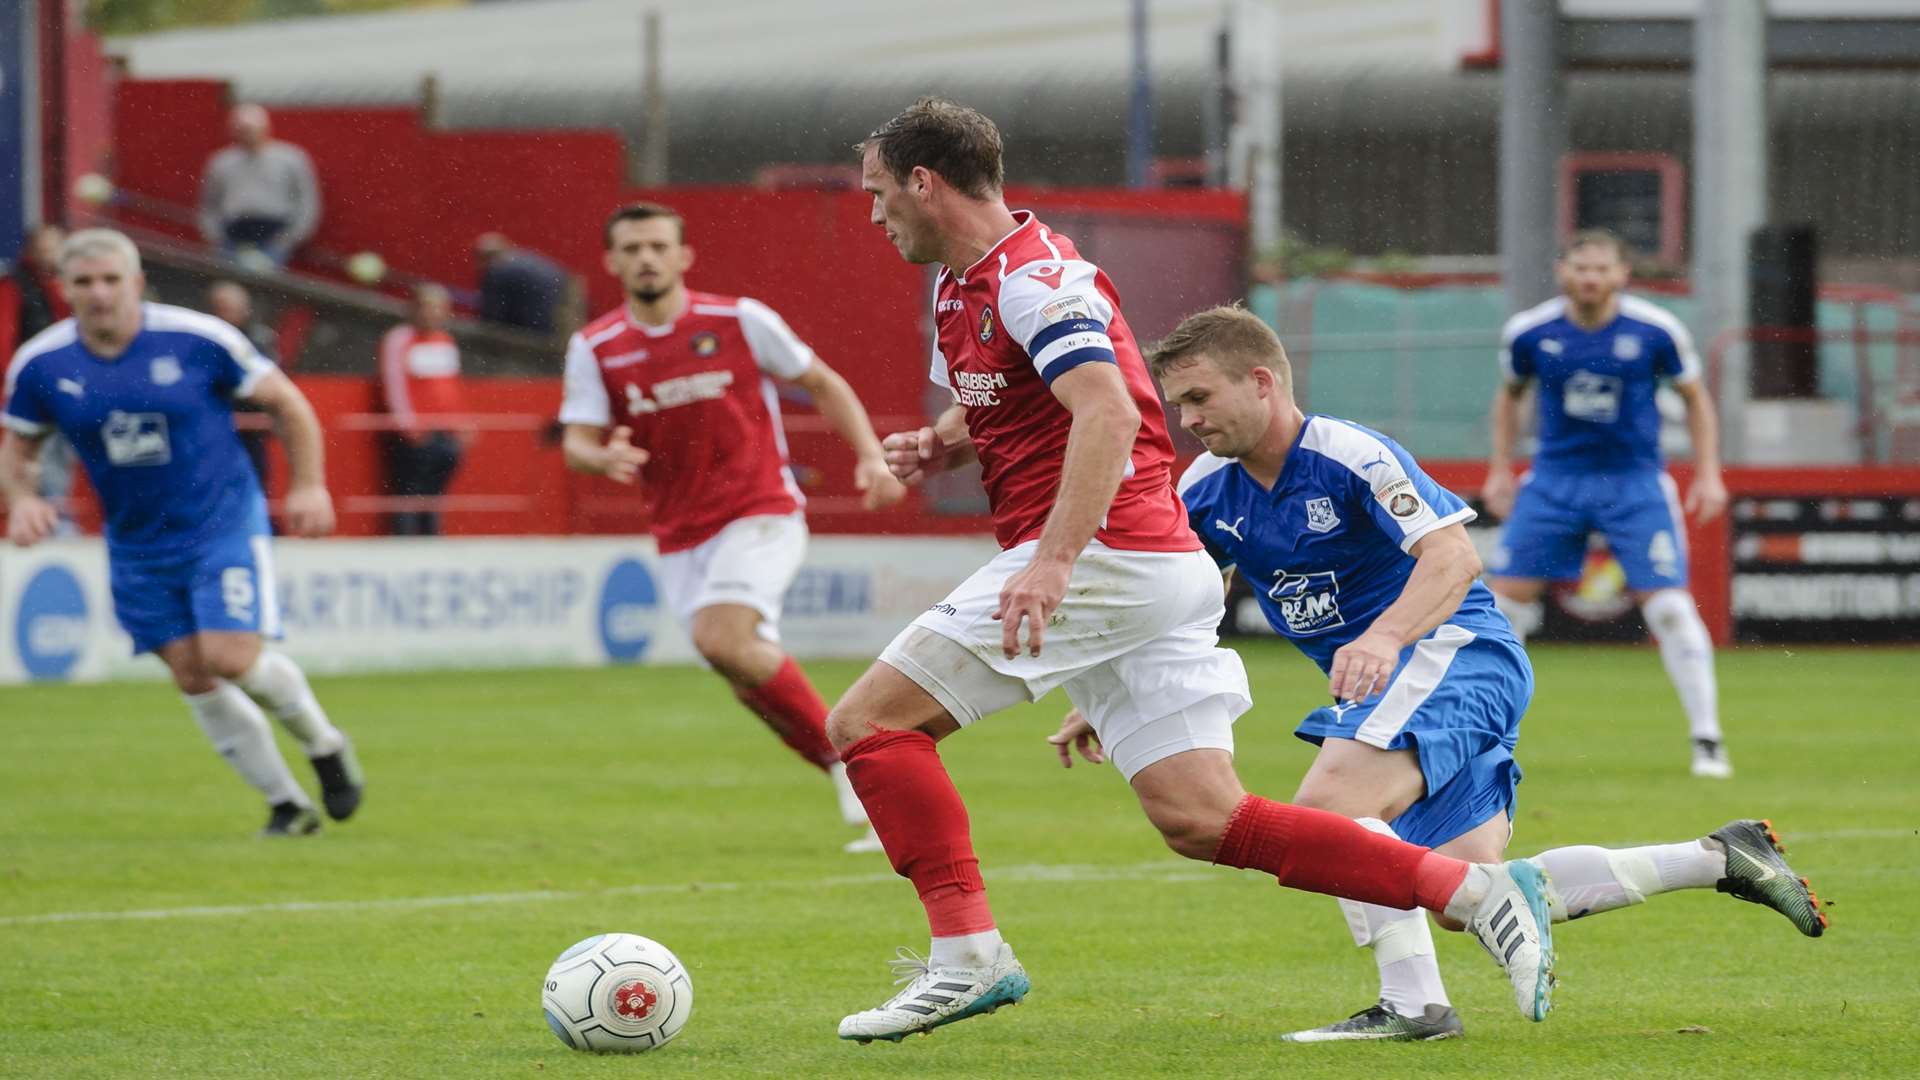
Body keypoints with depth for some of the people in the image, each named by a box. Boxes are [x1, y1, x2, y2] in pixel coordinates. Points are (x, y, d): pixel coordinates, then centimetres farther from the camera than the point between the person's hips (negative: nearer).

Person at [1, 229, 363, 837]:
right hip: (136, 547, 4)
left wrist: (309, 485, -9)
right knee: (193, 678, 0)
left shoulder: (197, 341, -14)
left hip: (224, 524, -4)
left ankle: (325, 746, 11)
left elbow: (287, 403, -2)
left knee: (231, 657, -18)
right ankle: (287, 806, 14)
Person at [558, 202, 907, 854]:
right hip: (680, 538, 4)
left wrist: (871, 455, -7)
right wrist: (605, 458, -27)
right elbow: (577, 443, -3)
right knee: (754, 682, 0)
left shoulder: (740, 321, -4)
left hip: (760, 514, -4)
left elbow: (823, 384, 5)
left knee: (722, 638, -27)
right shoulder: (594, 349, 1)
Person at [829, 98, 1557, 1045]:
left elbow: (1109, 414, -26)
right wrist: (939, 443, 12)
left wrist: (1054, 559, -35)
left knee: (869, 721, -7)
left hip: (1106, 561, -10)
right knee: (1206, 823, 2)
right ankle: (1475, 893, -2)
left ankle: (967, 954, -10)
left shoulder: (1032, 277, -12)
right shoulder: (959, 284, 19)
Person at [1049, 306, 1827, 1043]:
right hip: (1382, 679, 9)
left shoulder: (1350, 456, -18)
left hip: (1454, 649, -9)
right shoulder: (1208, 491, 6)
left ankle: (1412, 1001, -28)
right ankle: (1717, 860, 14)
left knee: (1328, 802, -31)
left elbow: (1454, 556, -28)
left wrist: (1384, 636, -44)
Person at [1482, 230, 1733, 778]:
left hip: (1636, 481, -2)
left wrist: (1708, 473, -1)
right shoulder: (1529, 332, -6)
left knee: (1668, 605, -12)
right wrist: (1500, 469, 9)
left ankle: (1707, 739, -3)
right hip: (1555, 479, 2)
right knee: (1506, 598, -3)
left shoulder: (1656, 331, -10)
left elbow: (1695, 398, 5)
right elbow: (1509, 394, 14)